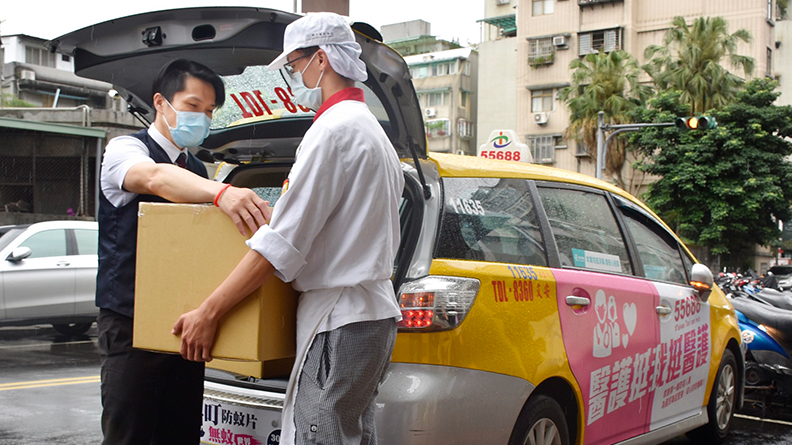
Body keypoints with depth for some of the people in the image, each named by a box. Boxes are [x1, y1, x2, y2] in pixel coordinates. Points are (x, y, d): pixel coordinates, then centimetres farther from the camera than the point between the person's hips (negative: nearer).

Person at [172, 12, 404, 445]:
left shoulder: (333, 129, -14)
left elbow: (282, 242, -19)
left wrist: (208, 312, -15)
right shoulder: (372, 130, 19)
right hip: (373, 313, 11)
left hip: (339, 323, -11)